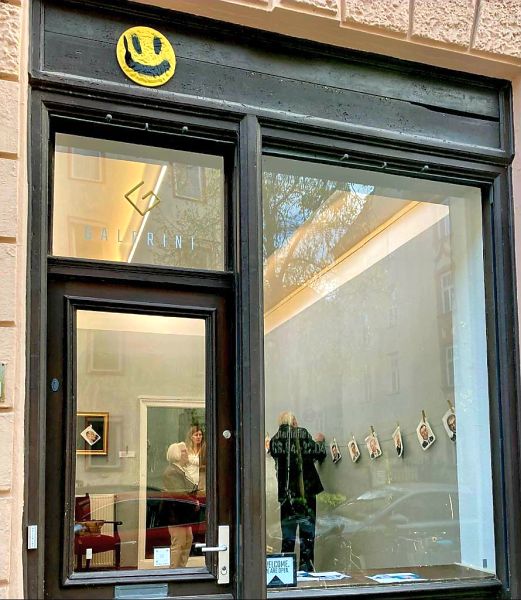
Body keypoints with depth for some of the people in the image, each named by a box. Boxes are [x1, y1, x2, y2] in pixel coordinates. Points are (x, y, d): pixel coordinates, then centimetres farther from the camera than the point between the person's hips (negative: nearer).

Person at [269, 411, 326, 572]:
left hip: (285, 494, 4)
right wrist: (319, 442, 16)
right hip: (305, 491, -3)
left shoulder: (274, 440, 6)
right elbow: (319, 453, -6)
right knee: (307, 532, 4)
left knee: (287, 536, 10)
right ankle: (306, 566, 0)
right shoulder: (301, 434, -4)